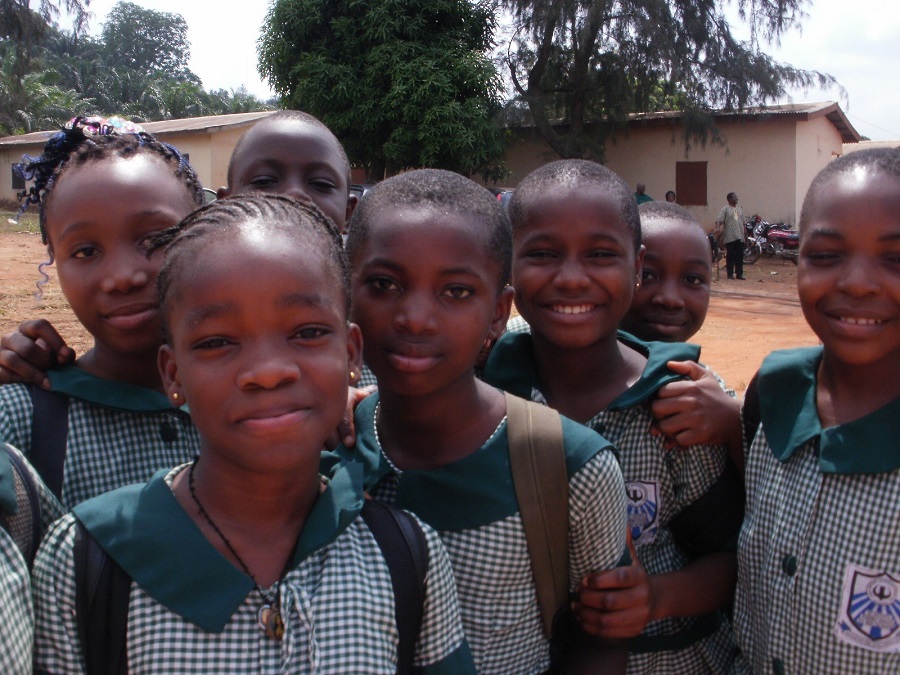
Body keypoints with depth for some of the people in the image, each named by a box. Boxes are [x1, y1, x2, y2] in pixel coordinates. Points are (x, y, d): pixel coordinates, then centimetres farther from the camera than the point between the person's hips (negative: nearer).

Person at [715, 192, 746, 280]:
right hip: (730, 237, -5)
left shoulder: (740, 209, 18)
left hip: (740, 237, 5)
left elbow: (743, 222, 21)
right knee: (730, 255, 0)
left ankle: (739, 274, 9)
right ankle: (730, 273, 8)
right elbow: (719, 220, -12)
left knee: (740, 256, 4)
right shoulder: (725, 209, -1)